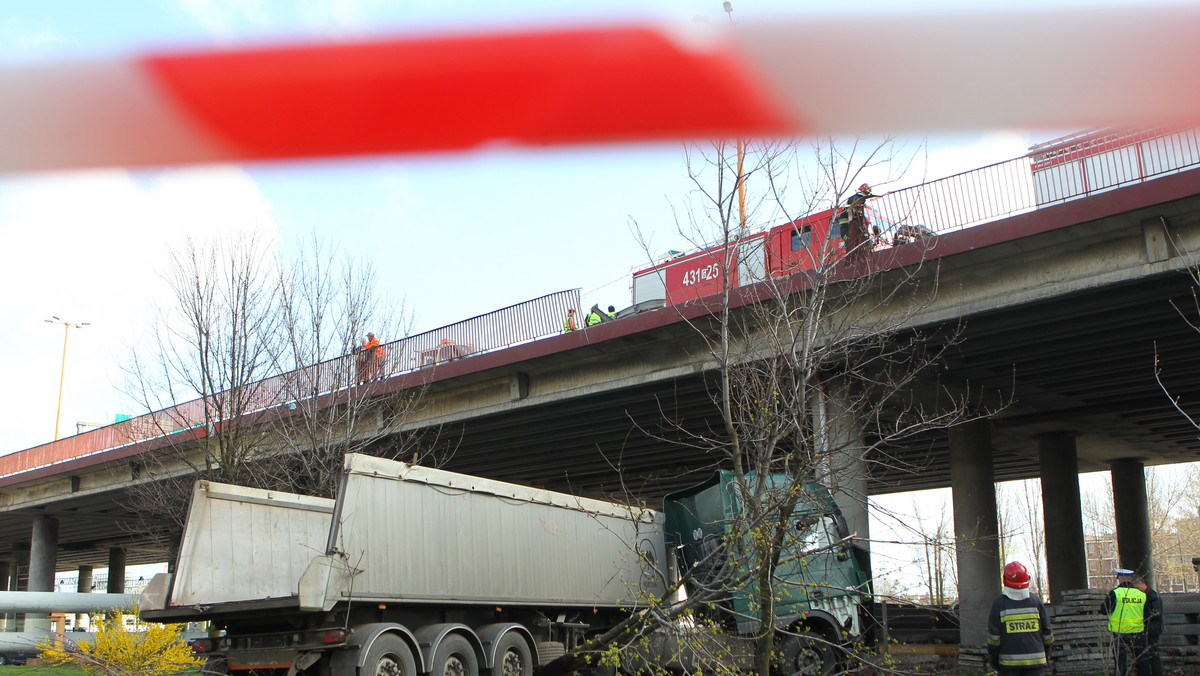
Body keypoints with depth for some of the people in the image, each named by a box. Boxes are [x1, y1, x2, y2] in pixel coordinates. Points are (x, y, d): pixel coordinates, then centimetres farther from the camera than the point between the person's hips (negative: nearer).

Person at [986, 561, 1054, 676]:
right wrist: (1046, 655, 21)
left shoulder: (999, 603, -5)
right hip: (1035, 659, 2)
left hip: (1009, 661, -2)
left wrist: (994, 658, 7)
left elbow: (993, 635, -5)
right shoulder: (1036, 601, 2)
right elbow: (1047, 632, 8)